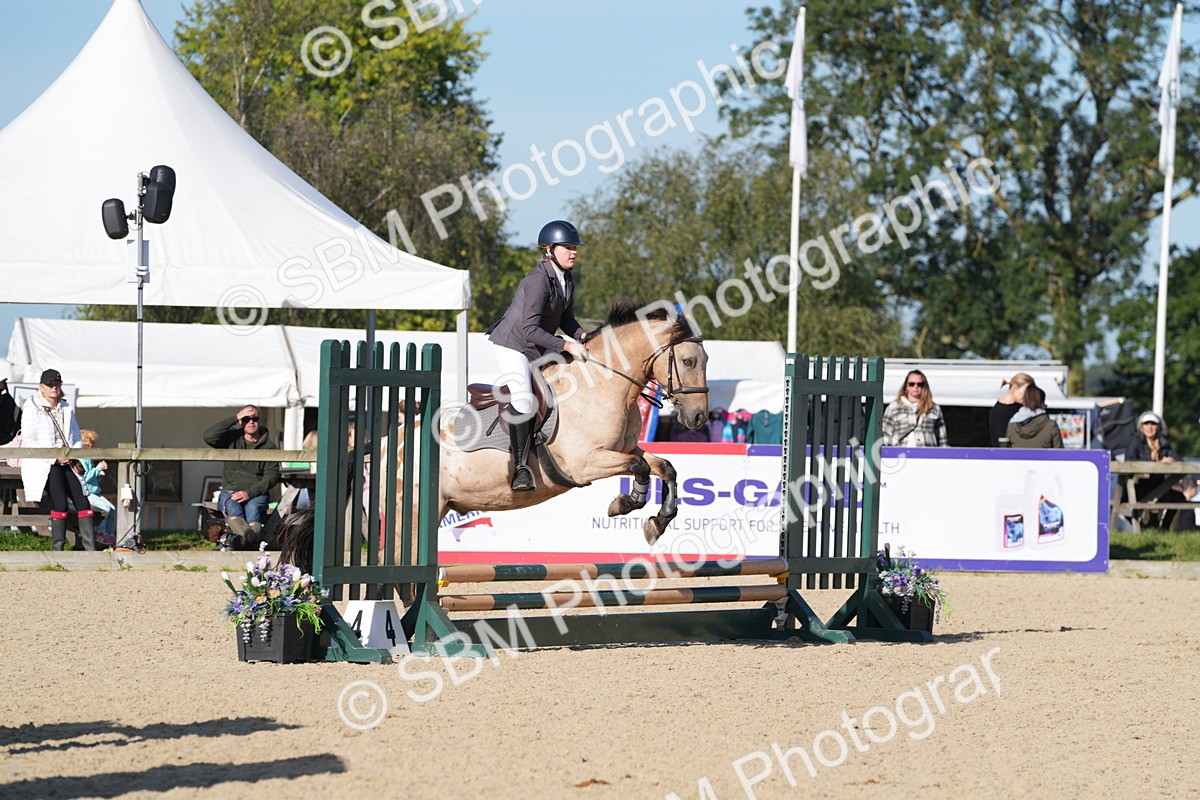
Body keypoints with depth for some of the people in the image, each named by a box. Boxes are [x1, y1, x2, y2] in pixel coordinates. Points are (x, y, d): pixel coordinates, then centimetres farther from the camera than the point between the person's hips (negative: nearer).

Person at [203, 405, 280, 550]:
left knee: (253, 507, -36)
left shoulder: (269, 446, 9)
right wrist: (235, 418, -7)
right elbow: (208, 436, -6)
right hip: (230, 490, 0)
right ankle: (249, 537, -62)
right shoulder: (232, 438, 13)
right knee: (232, 506, -35)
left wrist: (250, 493, -16)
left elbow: (272, 476, 0)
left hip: (257, 493, 0)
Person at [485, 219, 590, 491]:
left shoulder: (567, 280, 3)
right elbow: (530, 329, -30)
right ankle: (521, 468, -20)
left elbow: (565, 319, 15)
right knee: (523, 402, -25)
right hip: (511, 345, -9)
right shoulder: (538, 281, -25)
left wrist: (583, 336, -5)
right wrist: (567, 346, -30)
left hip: (539, 351, 9)